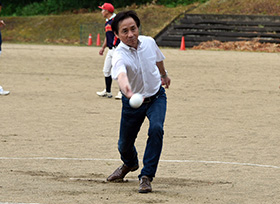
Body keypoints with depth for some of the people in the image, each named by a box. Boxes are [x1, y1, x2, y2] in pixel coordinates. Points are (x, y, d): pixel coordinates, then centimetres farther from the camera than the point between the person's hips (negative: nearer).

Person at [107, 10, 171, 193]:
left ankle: (146, 176, -18)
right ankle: (130, 164, 49)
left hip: (156, 96, 1)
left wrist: (164, 74, 30)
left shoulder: (149, 42, -14)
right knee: (125, 144, 10)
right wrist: (127, 90, -75)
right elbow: (121, 74, -53)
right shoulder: (120, 55, -29)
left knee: (156, 129, -26)